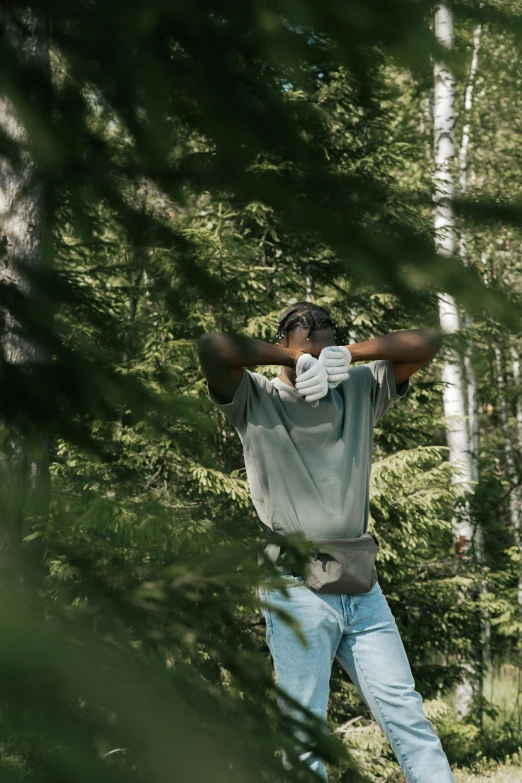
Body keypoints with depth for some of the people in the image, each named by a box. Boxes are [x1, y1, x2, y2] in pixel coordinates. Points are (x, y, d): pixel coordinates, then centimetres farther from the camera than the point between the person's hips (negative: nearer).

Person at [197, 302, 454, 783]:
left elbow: (428, 342, 7)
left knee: (406, 713, 1)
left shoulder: (360, 390, 13)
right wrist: (299, 359, -10)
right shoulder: (256, 401, 1)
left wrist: (347, 356, -3)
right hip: (298, 593, -4)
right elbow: (212, 347, -17)